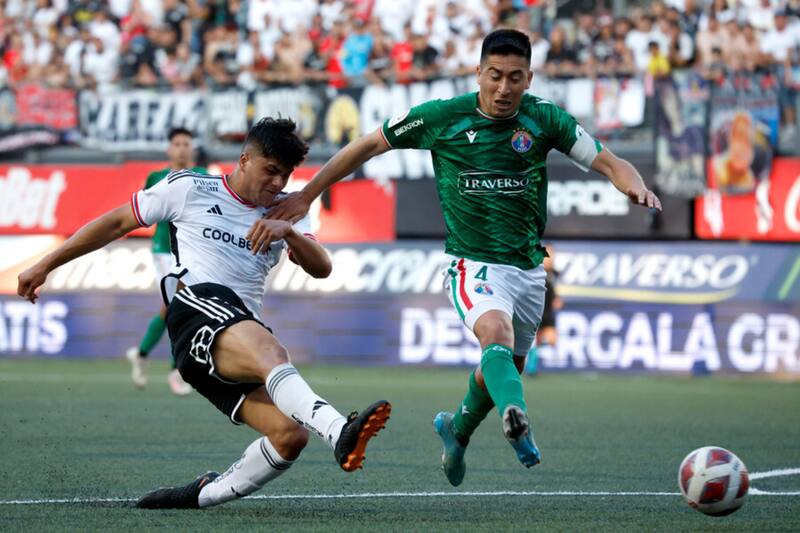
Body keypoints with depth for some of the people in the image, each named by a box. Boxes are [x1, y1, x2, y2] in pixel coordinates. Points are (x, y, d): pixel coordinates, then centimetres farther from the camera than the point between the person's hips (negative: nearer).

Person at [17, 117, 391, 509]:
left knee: (290, 436, -17)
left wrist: (289, 232, -12)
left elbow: (321, 268, 8)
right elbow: (117, 222, 18)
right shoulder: (189, 189, 12)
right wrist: (46, 265, 17)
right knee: (269, 352, -39)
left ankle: (206, 493, 5)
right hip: (197, 304, -6)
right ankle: (340, 433, -65)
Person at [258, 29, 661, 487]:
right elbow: (369, 145, 0)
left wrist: (637, 188, -26)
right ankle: (518, 419, -61)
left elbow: (609, 163, -3)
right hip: (474, 264, -4)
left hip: (529, 267, 4)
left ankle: (458, 430, 49)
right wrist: (306, 195, -2)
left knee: (507, 367, 19)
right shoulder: (442, 118, -10)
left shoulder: (545, 119, -4)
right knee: (497, 332, -35)